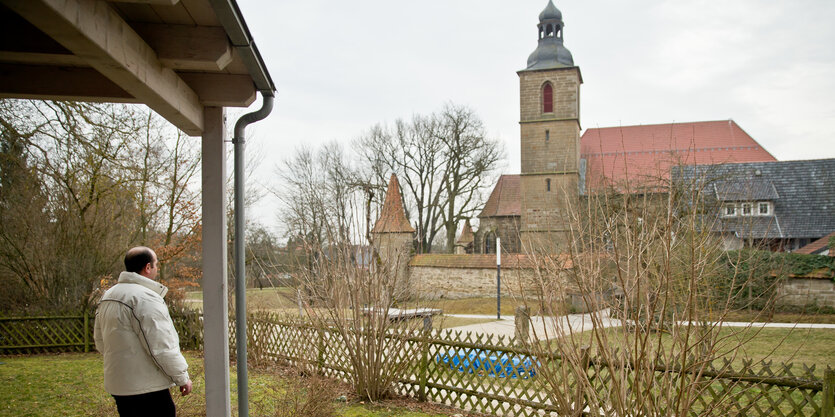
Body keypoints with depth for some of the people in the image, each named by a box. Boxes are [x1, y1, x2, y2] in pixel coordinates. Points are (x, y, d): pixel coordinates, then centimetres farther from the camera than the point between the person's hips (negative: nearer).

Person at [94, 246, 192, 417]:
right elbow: (162, 347, -20)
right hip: (146, 388, -9)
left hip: (117, 386, 9)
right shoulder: (145, 298, -19)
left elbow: (100, 342, 19)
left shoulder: (107, 296, 11)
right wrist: (183, 378, -9)